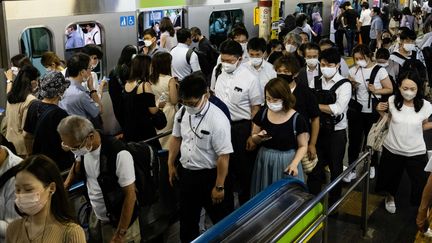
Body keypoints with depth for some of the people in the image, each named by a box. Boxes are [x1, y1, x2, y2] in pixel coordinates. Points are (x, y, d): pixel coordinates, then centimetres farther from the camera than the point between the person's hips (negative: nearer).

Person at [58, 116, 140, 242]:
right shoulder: (82, 146, -11)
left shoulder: (120, 155, -32)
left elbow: (130, 195, -24)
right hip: (95, 215, 6)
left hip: (118, 221, -6)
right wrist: (65, 185, 0)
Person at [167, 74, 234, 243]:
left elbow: (223, 156, -22)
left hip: (210, 176, -6)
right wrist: (171, 164, 15)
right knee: (187, 219, 24)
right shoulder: (182, 112, -6)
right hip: (185, 173, 6)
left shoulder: (217, 120, -25)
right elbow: (176, 137, 11)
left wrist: (219, 186, -18)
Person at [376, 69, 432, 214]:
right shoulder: (392, 101, -12)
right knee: (390, 179, 24)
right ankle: (390, 198, 55)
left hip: (416, 153, -2)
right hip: (392, 150, 2)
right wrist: (380, 111, -11)